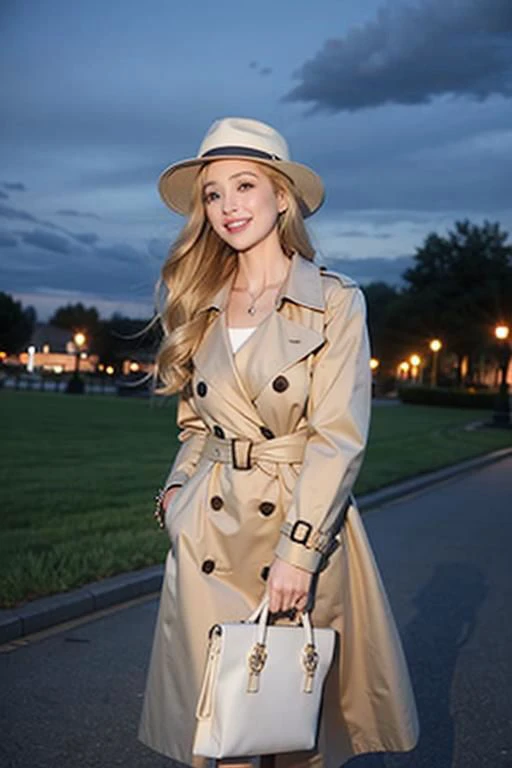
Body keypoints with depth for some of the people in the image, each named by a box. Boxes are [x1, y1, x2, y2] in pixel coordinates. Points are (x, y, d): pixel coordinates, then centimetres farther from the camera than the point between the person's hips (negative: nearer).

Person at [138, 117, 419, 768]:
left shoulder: (335, 302, -5)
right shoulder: (203, 307, 9)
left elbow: (339, 437, -10)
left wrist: (297, 548, -16)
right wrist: (176, 488, 1)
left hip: (302, 522, -3)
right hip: (209, 536, 4)